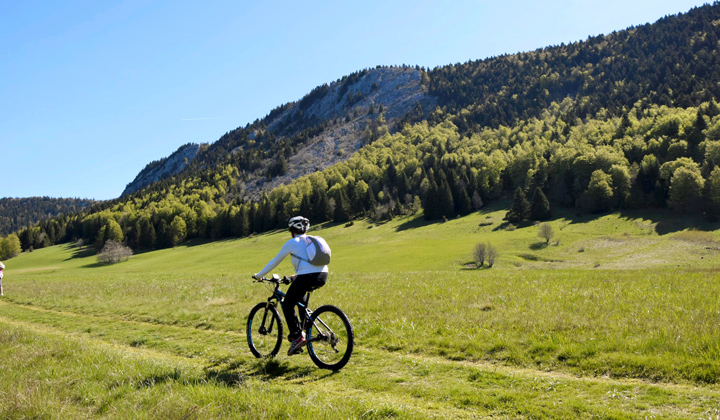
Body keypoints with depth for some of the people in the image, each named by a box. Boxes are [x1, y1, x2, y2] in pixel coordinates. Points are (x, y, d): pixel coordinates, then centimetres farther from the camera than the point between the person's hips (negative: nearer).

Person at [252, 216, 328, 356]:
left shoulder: (292, 243, 6)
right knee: (301, 298, 36)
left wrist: (258, 275, 26)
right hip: (322, 276, 7)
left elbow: (275, 261, 14)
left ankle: (297, 337, -3)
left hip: (306, 277, -7)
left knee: (287, 305, 11)